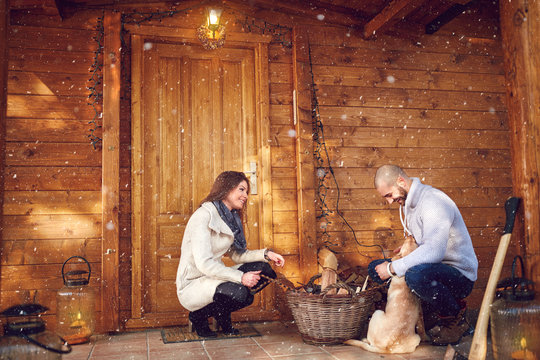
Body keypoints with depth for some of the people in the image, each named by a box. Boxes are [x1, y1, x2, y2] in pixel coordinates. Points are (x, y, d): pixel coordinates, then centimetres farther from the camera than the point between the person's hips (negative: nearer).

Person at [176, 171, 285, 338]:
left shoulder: (231, 218, 10)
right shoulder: (203, 215, -18)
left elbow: (236, 254, 12)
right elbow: (204, 263, -25)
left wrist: (266, 254, -3)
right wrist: (240, 277, -27)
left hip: (214, 277, 9)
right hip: (192, 286, -9)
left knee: (264, 270, -5)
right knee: (239, 292, -34)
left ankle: (222, 317, 8)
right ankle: (199, 316, -4)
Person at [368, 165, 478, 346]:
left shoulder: (433, 201, -22)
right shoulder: (408, 203, 9)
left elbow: (433, 251, -35)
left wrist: (393, 268, -29)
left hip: (460, 276, -9)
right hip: (433, 268, 10)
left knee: (417, 275, -40)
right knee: (376, 268, 5)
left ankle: (455, 318, -9)